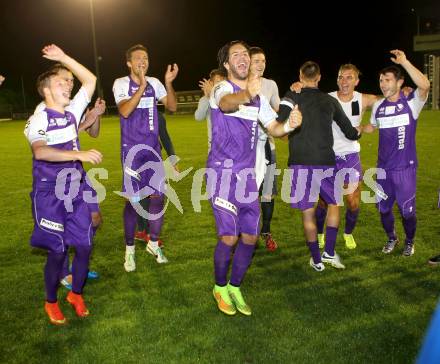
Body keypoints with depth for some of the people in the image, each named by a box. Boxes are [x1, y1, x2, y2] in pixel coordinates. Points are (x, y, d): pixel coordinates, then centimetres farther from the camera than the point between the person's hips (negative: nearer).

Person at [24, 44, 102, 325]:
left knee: (85, 246, 5)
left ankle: (76, 294, 29)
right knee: (57, 251, 1)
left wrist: (64, 58, 6)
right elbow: (40, 151, -30)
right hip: (50, 194, -5)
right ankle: (51, 302, 24)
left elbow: (90, 80, 11)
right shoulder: (38, 120, -11)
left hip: (75, 190, 5)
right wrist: (80, 154, -37)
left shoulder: (72, 112, 7)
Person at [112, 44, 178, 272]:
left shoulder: (154, 83, 6)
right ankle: (129, 250, 13)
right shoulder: (121, 84, -6)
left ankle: (153, 243, 24)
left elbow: (172, 107, 0)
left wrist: (168, 83, -13)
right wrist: (142, 86, -30)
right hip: (132, 150, -4)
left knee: (158, 196, 5)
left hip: (153, 149, 4)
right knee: (133, 200, -3)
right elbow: (124, 111, -23)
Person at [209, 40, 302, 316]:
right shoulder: (222, 88, -9)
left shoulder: (258, 94, 12)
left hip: (247, 173, 6)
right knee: (229, 237, -8)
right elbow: (226, 103, -34)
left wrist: (289, 125, -13)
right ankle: (220, 287, 18)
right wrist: (246, 94, -58)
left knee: (250, 236, 5)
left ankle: (235, 287, 27)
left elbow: (274, 128, 11)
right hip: (222, 172, -6)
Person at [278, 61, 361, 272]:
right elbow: (351, 132, 19)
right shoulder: (330, 101, 10)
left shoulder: (292, 97, 1)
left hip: (302, 163, -2)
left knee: (308, 213, 7)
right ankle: (329, 253, 18)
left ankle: (317, 261, 16)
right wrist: (358, 132, 41)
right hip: (326, 162, 2)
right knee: (334, 204, 23)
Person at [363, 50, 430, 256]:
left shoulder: (411, 103, -10)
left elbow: (424, 85, -32)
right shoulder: (378, 106, 4)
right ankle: (391, 239, 38)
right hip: (383, 168, 4)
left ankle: (409, 242, 31)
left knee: (407, 210, 4)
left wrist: (404, 62, -35)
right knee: (384, 208, 12)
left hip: (405, 168, -4)